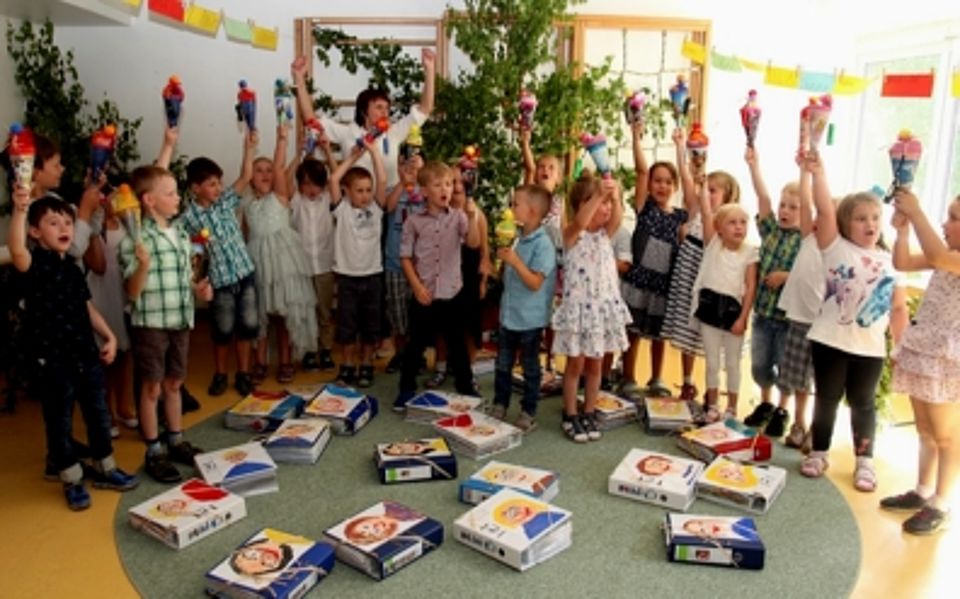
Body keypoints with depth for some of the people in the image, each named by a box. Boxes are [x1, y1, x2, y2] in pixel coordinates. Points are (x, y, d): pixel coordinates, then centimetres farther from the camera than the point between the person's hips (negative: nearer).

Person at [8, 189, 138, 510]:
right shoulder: (35, 264, -11)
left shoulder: (73, 268, 11)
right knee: (60, 422, 7)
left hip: (85, 353, 7)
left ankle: (105, 469, 32)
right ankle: (72, 481, 21)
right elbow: (16, 250, -35)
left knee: (99, 414, 16)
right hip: (51, 359, -7)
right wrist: (20, 210, -48)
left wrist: (109, 336, 9)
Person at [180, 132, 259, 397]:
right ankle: (220, 374, 28)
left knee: (248, 326, 8)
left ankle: (243, 373, 22)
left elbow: (245, 177, -3)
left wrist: (249, 148, -12)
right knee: (223, 330, 8)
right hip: (220, 280, -3)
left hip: (245, 273, 4)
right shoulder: (188, 218, -8)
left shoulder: (226, 201, 2)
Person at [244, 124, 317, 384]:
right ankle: (260, 361, 21)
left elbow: (279, 166, -11)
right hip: (258, 261, 4)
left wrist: (282, 137, -15)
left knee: (284, 313, 3)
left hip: (282, 258, -3)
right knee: (259, 313, 8)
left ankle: (285, 362, 15)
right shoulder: (248, 208, 12)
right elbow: (247, 238, 14)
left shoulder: (280, 197, 1)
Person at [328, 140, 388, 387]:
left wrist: (374, 151, -8)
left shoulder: (376, 207, 3)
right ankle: (348, 365, 20)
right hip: (347, 276, -1)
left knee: (370, 325, 9)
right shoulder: (342, 209, -2)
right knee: (347, 325, 6)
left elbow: (382, 180, -9)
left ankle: (366, 366, 21)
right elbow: (334, 179, -13)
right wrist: (352, 158, -4)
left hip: (372, 275, 2)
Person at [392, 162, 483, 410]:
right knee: (417, 344, 9)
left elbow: (474, 243, -14)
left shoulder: (458, 217, -2)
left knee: (457, 344, 12)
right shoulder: (414, 221, -4)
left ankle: (466, 388, 26)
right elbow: (405, 257, -1)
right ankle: (406, 389, 23)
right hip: (424, 295, -1)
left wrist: (472, 217, -27)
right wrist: (417, 286, -9)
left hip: (451, 294, 1)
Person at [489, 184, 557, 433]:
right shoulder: (517, 238, 4)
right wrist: (503, 256, 2)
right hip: (508, 314, 7)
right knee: (503, 365, 16)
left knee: (530, 368, 9)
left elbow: (535, 283, -24)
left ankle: (528, 413, 21)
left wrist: (514, 261, -31)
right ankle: (499, 406, 30)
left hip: (530, 318, -7)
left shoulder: (543, 245, -19)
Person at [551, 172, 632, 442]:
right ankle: (570, 416, 19)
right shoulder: (572, 234, -9)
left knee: (595, 365, 13)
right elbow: (581, 221, -33)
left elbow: (617, 217, -16)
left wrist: (615, 196, -36)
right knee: (575, 364, 6)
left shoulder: (606, 233, 5)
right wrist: (601, 193, -43)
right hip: (579, 307, -5)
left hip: (603, 306, 5)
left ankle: (589, 414, 25)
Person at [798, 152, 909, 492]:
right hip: (830, 340, -2)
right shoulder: (836, 248, -3)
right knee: (827, 398, 10)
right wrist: (817, 173, -24)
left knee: (862, 402, 13)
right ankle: (819, 453, 25)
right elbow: (825, 211, -16)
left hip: (870, 347, 2)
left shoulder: (889, 260, 6)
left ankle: (864, 461, 25)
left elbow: (899, 307, 10)